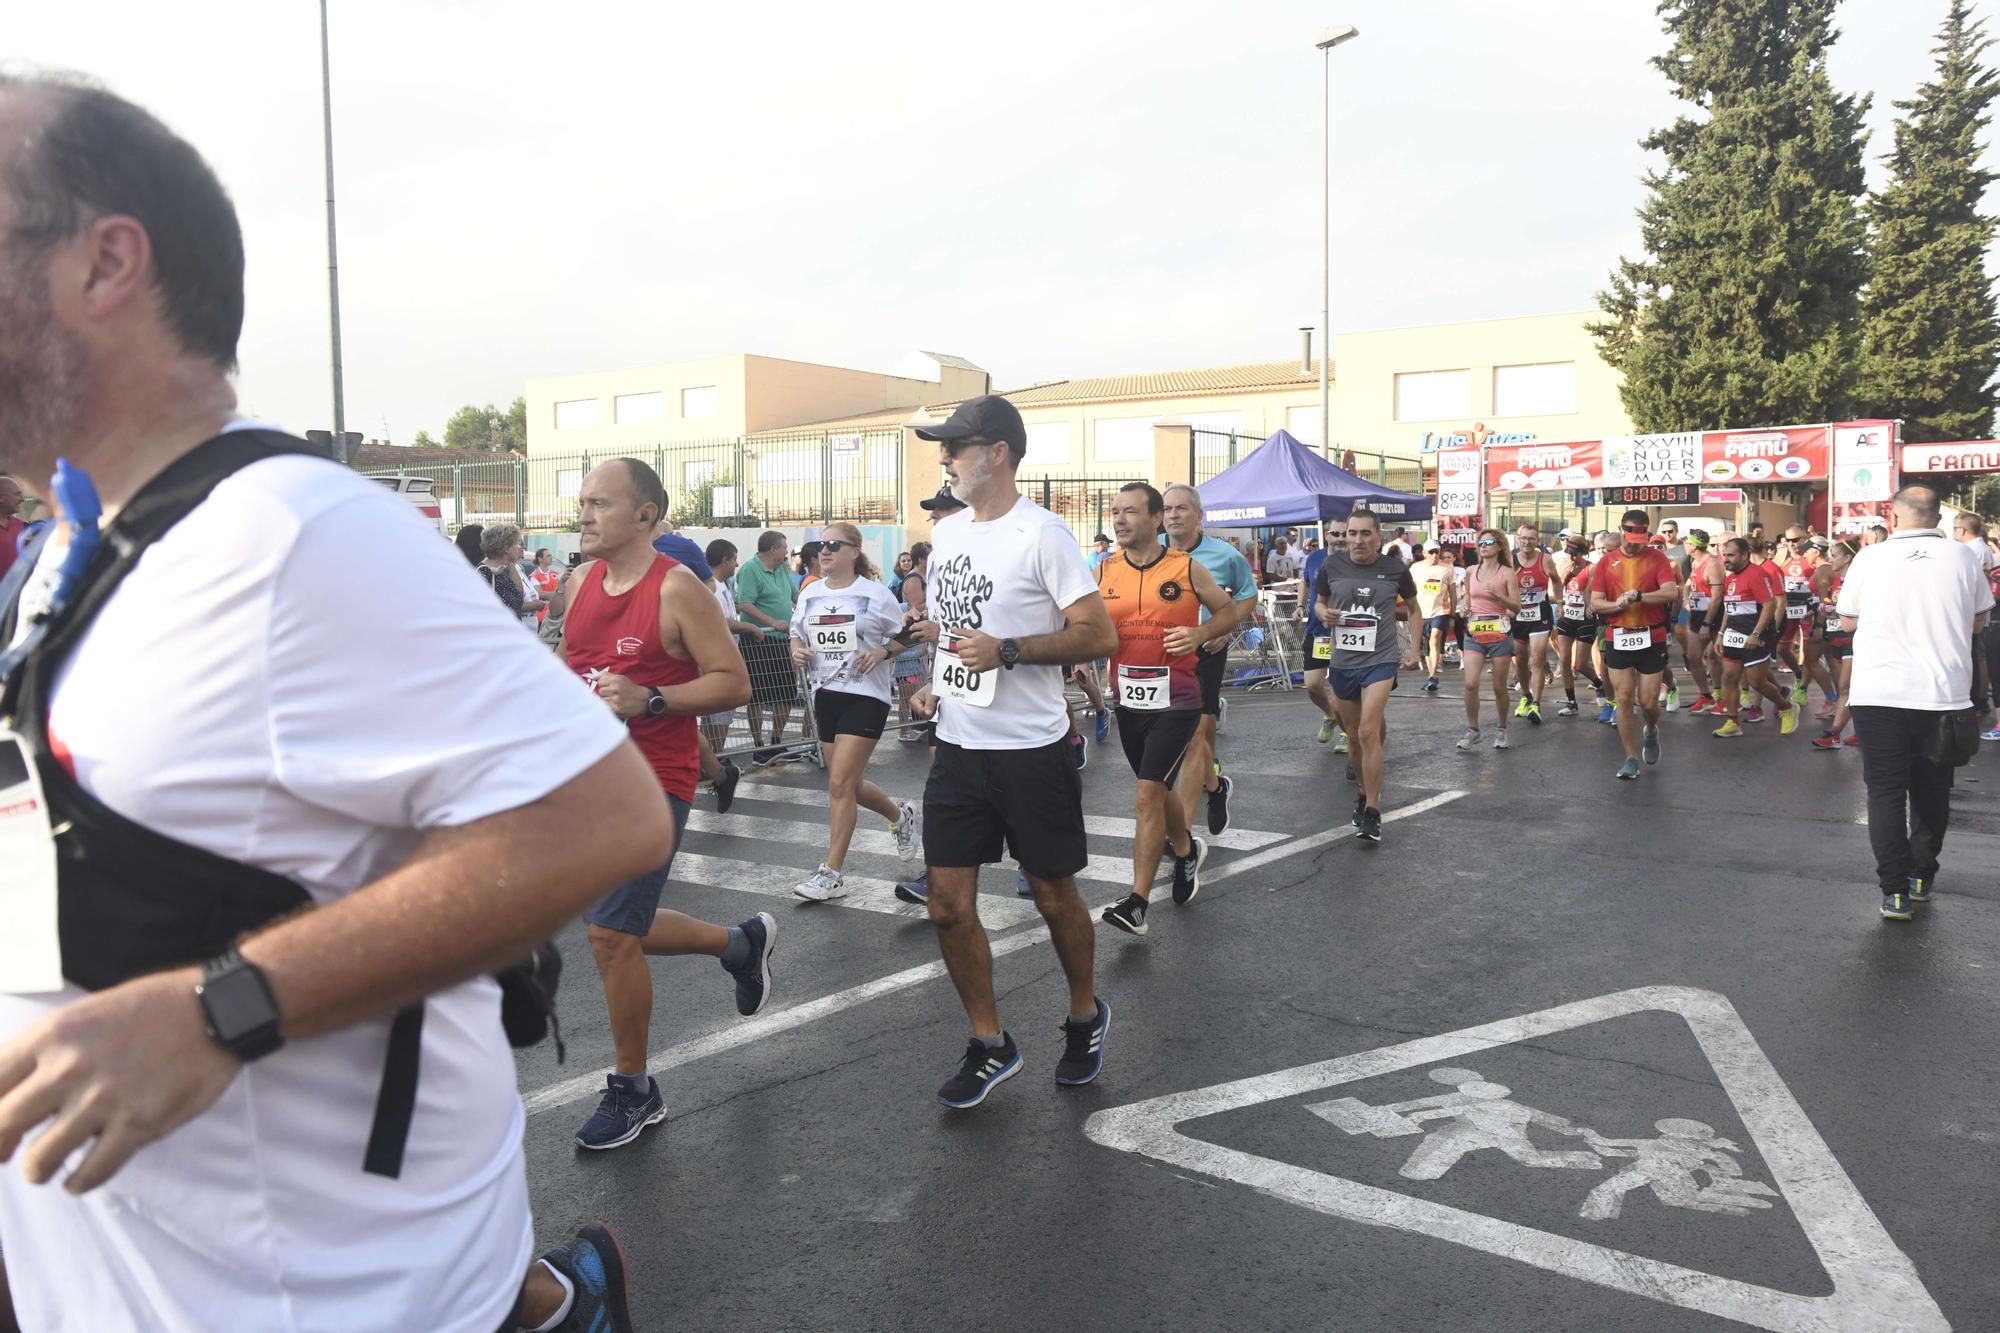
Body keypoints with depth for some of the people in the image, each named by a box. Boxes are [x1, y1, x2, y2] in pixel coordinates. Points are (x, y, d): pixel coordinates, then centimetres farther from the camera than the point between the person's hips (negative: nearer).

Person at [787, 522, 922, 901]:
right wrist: (797, 651, -3)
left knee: (839, 783, -11)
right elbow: (796, 635, 18)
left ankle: (831, 874, -4)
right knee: (848, 783, 13)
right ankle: (902, 816, 42)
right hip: (825, 694, 6)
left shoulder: (874, 594, -6)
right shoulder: (809, 593, 8)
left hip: (865, 695, -6)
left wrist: (881, 652, -17)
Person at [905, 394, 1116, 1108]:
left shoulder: (1041, 533, -13)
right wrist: (934, 684, 7)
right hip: (957, 747, 6)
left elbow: (1099, 635, -16)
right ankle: (990, 1044, 22)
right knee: (948, 907, 5)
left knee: (1054, 896, 10)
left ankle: (1085, 1016, 36)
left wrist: (1007, 651, -24)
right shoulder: (946, 533, 10)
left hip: (1030, 748, -6)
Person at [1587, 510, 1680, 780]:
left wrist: (1638, 596, -26)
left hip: (1652, 639, -1)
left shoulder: (1657, 559, 0)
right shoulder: (1607, 562, 5)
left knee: (1648, 702, 2)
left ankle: (1651, 731, 38)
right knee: (1624, 699, 0)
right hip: (1617, 640, 1)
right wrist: (1617, 605, -19)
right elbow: (1595, 603, 0)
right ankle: (1631, 758, 10)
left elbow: (1671, 593, -14)